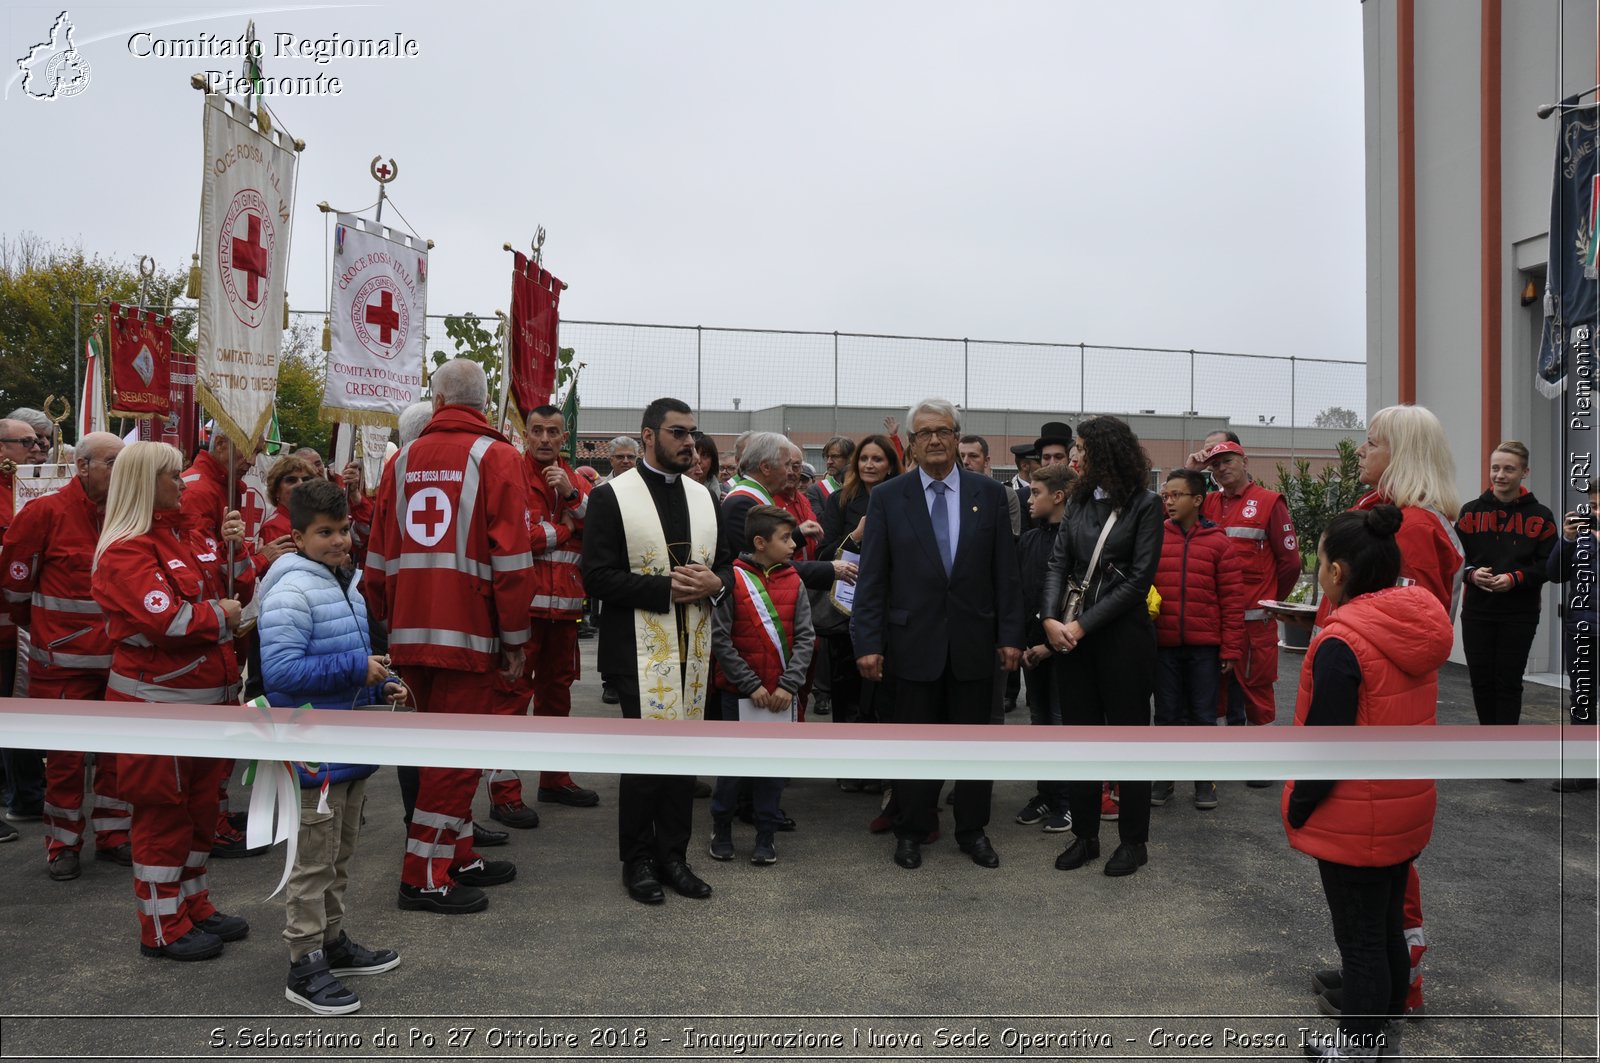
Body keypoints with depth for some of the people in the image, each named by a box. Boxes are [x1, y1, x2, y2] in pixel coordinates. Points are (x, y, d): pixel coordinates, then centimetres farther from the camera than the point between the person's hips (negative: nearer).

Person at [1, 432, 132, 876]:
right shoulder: (46, 511, -11)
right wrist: (45, 630, 8)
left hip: (118, 655, 4)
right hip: (66, 660, -4)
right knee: (67, 753, 4)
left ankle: (113, 836, 23)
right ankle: (62, 845, 20)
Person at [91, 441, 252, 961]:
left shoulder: (189, 536, 11)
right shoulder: (125, 549, -15)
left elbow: (236, 591, 13)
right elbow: (163, 620, -27)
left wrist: (236, 549, -3)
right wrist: (219, 615, -12)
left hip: (209, 694, 9)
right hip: (158, 699, -9)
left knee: (201, 803, 17)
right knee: (163, 809, 2)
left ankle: (193, 903, 31)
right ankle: (163, 927, 14)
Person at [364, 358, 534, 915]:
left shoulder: (404, 459, 11)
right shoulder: (497, 457, -6)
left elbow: (380, 552, 13)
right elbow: (510, 556, -12)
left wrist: (389, 620, 21)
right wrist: (515, 638, -5)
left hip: (411, 632, 6)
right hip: (469, 632, -6)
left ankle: (459, 856, 27)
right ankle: (426, 876, 5)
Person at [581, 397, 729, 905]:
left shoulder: (704, 497, 13)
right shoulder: (611, 496, -5)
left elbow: (725, 564, 18)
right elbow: (598, 575, -11)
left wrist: (713, 584, -6)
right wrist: (666, 588, -18)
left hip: (692, 648, 5)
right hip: (640, 649, -5)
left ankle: (672, 856, 23)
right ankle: (638, 859, 16)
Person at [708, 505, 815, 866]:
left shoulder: (793, 581, 1)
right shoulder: (732, 579, -10)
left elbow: (805, 637, -1)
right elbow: (720, 639, -10)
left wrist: (789, 685, -11)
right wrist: (750, 684, -12)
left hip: (782, 694, 3)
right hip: (739, 691, -3)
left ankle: (766, 835, 23)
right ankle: (721, 826, 28)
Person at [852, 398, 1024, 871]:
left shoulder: (990, 493, 2)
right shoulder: (887, 498, -1)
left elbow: (1005, 572, 3)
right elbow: (871, 577, -3)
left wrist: (1010, 635, -1)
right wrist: (868, 643, -9)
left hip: (974, 640, 1)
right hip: (914, 640, -1)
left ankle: (972, 830, 27)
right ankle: (912, 831, 25)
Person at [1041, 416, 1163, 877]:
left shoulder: (1145, 504, -7)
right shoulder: (1078, 500, 8)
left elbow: (1138, 579, -11)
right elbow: (1058, 562, 2)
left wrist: (1083, 624, -15)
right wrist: (1051, 618, -14)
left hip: (1123, 634, -5)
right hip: (1072, 633, 5)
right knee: (1079, 732, 10)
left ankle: (1133, 841, 19)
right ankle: (1084, 835, 22)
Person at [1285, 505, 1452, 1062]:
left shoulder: (1341, 644, -25)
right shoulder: (1417, 626, 0)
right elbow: (1410, 718, 9)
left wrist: (1298, 807, -9)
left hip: (1355, 822, -8)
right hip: (1409, 811, 8)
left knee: (1360, 940, 6)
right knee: (1389, 928, 22)